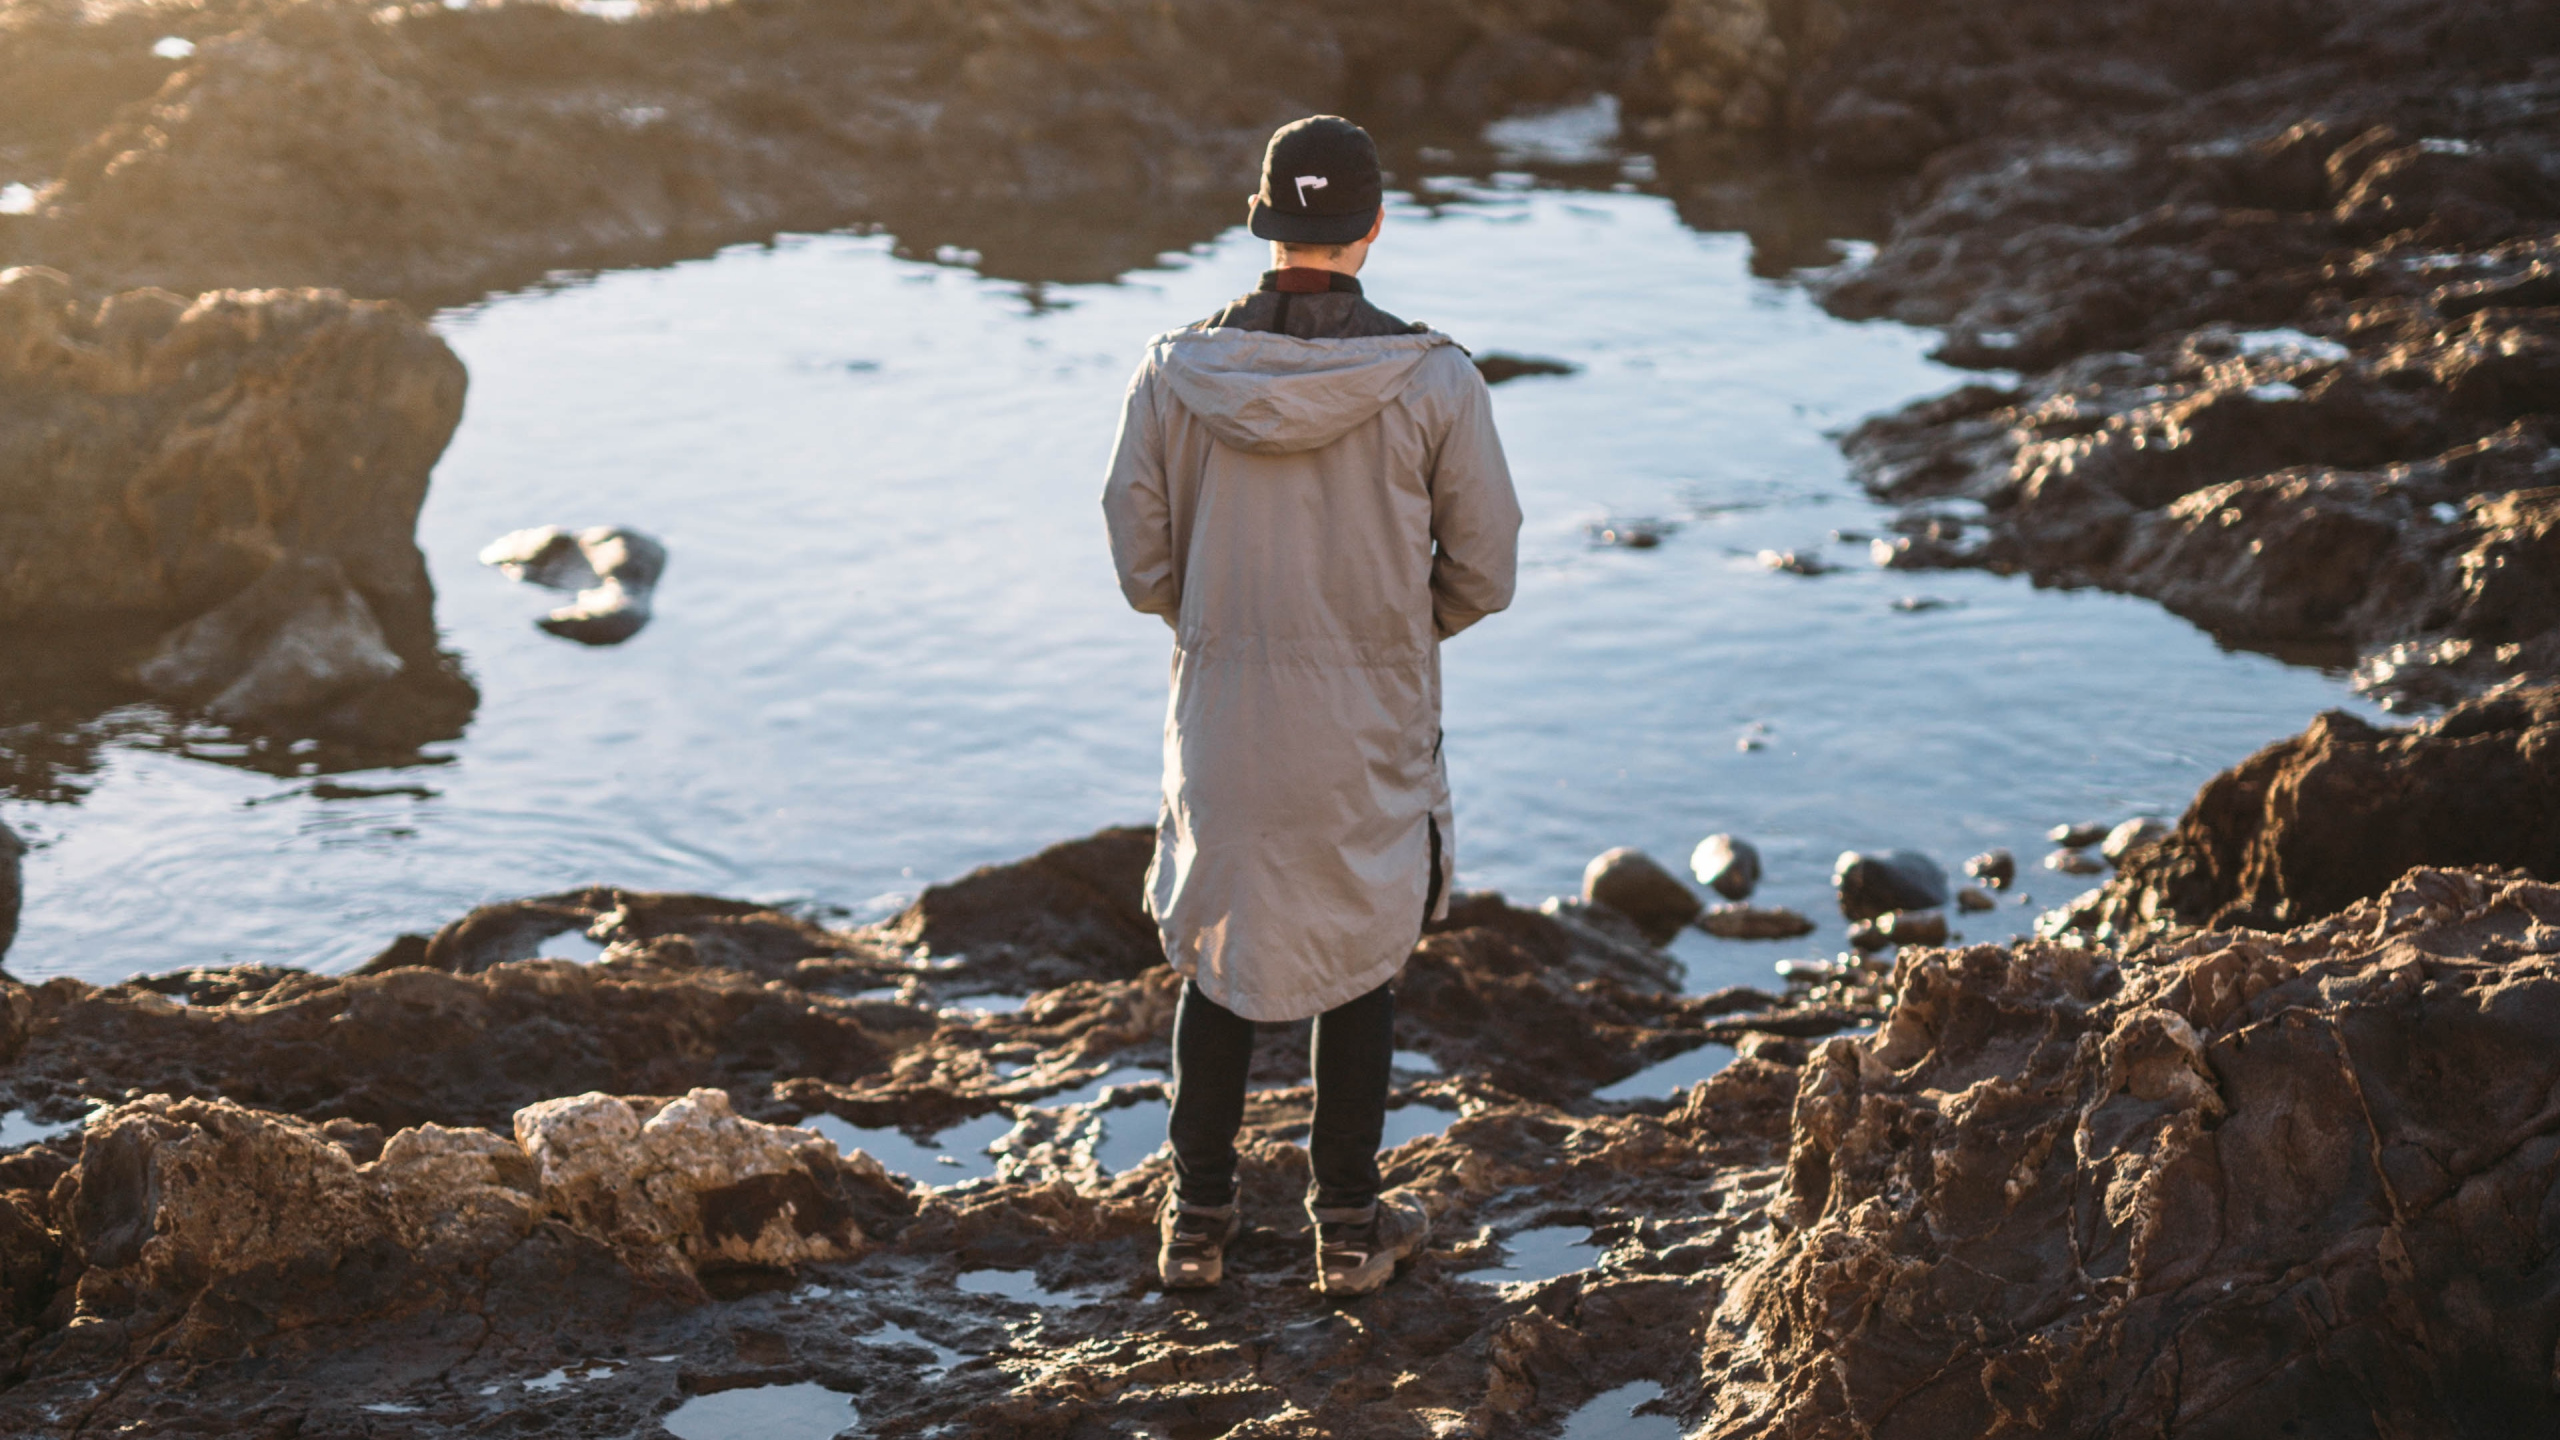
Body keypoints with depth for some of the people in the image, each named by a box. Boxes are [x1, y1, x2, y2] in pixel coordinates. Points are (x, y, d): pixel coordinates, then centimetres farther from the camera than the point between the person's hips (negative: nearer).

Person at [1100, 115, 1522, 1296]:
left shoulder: (1175, 373, -10)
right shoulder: (1433, 381, -14)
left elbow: (1141, 565, -4)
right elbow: (1483, 572, -7)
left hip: (1221, 716, 2)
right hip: (1372, 732, -1)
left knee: (1215, 953, 18)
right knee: (1358, 963, 15)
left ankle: (1198, 1220, 27)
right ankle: (1349, 1227, 25)